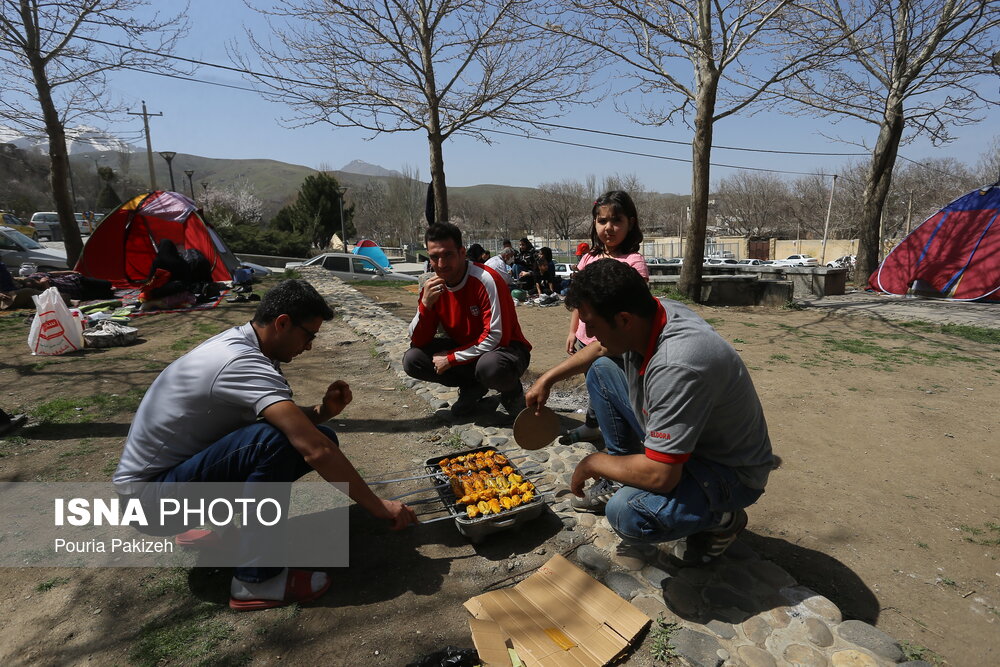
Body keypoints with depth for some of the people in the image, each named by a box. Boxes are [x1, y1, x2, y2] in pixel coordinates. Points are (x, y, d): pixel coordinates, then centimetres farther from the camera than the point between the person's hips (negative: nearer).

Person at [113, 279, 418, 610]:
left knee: (319, 435, -5)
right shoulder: (243, 363, -29)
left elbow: (291, 422, 10)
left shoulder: (237, 343, 0)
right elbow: (316, 452, -34)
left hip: (181, 465, 9)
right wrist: (380, 507, -26)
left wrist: (322, 411, -11)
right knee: (272, 442, -34)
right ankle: (257, 579, -17)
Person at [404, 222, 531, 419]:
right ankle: (473, 387, 5)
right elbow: (418, 342, -7)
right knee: (412, 359, -13)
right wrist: (425, 304, -24)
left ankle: (512, 391, -2)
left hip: (505, 349, -6)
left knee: (491, 365, -41)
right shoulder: (432, 286, -5)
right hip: (463, 348, 6)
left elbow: (496, 338, -25)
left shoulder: (486, 280, -23)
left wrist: (451, 358, -20)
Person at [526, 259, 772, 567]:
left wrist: (592, 463, -18)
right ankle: (619, 481, 12)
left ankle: (722, 519, -1)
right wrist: (548, 378, 11)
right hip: (674, 440, 8)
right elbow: (600, 349, 13)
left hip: (729, 472, -8)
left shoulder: (676, 367, -39)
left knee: (626, 513, -34)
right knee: (600, 370, 4)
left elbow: (659, 476, -35)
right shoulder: (647, 314, -12)